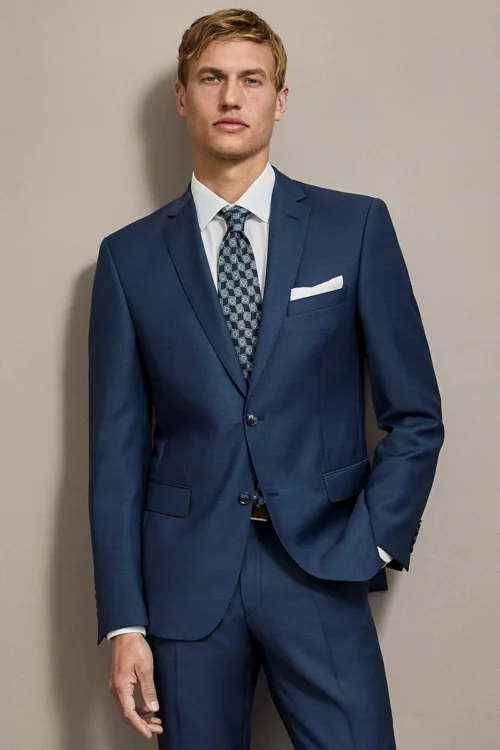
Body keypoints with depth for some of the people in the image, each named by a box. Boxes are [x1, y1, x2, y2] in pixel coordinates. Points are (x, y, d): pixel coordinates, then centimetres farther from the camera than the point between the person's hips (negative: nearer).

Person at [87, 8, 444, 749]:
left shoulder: (356, 227, 2)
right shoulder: (130, 256, 5)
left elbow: (415, 415, 5)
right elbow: (118, 450, 4)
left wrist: (374, 543, -6)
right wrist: (124, 622, -1)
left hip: (321, 575, -1)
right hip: (186, 580, 1)